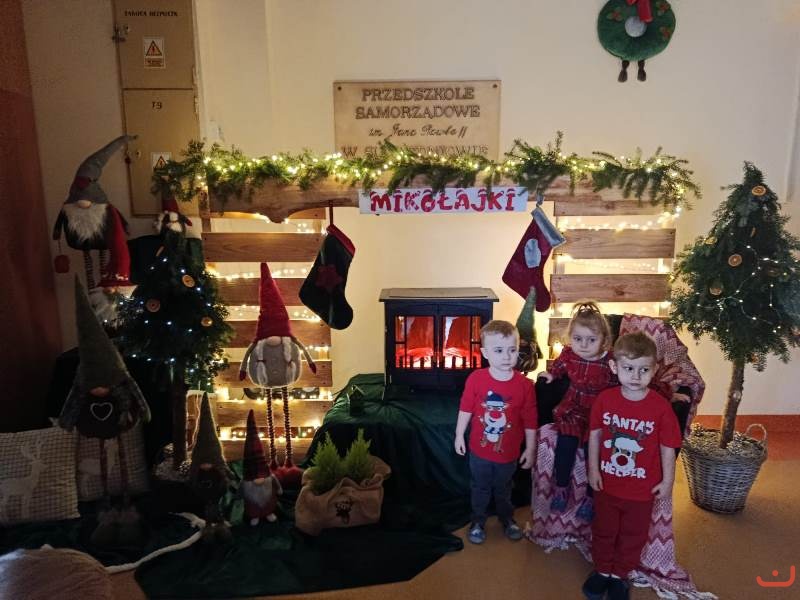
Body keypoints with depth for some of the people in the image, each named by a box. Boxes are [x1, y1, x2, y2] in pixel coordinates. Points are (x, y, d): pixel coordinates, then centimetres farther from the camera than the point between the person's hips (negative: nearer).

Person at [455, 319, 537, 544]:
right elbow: (465, 409, -6)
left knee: (504, 489, 25)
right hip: (480, 450, 0)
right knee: (480, 488, 21)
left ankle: (507, 518, 50)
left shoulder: (524, 384, -18)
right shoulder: (475, 379, -19)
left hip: (508, 452, 1)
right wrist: (459, 436, 1)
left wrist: (530, 449, -3)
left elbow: (530, 421, -9)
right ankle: (478, 521, 43)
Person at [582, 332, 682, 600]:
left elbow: (667, 447, -9)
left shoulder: (661, 406, -19)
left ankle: (620, 575, 42)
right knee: (603, 531, 20)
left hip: (642, 489, -1)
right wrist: (593, 469, -2)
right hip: (608, 483, 1)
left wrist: (667, 482, -4)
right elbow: (595, 434, -3)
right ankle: (602, 570, 43)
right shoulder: (604, 399, -14)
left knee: (632, 535, 20)